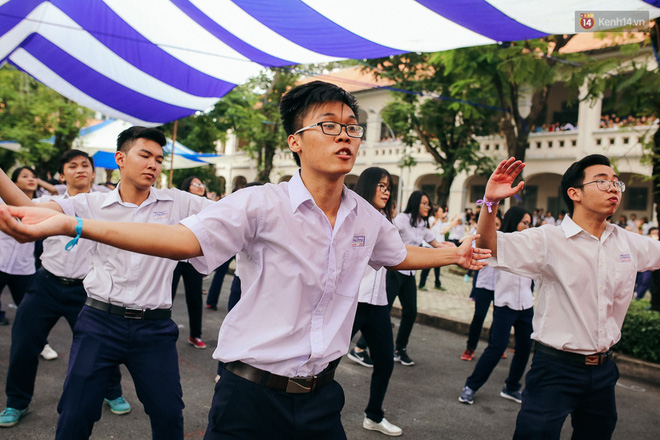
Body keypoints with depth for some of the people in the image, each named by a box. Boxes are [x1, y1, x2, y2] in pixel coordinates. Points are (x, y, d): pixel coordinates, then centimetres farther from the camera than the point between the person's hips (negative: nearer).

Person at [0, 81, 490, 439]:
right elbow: (184, 238, -28)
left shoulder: (367, 218, 2)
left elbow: (399, 254, 23)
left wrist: (453, 254, 25)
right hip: (252, 395, -4)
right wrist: (69, 224, -37)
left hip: (320, 396, 5)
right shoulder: (262, 205, -16)